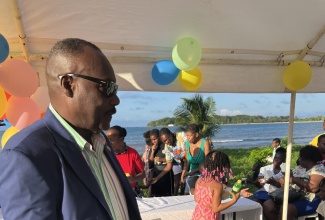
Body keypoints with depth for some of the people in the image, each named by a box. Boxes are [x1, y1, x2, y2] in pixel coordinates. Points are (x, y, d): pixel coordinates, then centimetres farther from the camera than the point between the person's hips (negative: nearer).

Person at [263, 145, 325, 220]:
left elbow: (313, 188, -20)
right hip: (293, 197, 8)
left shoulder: (319, 168, -4)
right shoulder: (299, 167, 18)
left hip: (309, 201, -7)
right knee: (267, 205, -11)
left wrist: (294, 179, -13)